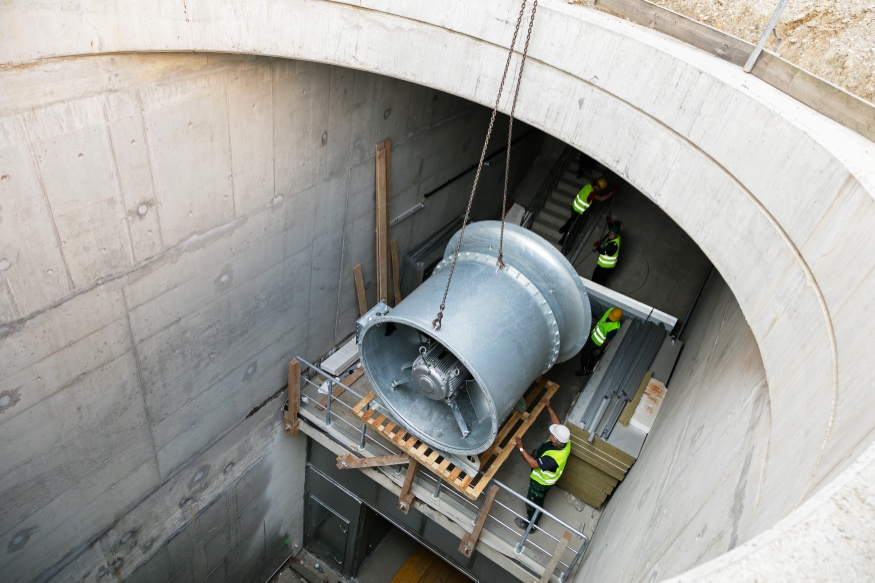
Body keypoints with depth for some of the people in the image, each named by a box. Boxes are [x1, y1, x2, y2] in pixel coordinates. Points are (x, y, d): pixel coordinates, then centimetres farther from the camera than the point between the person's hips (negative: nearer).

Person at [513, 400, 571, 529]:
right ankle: (530, 505, 62)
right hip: (545, 477, 7)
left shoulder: (553, 457, -47)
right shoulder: (564, 441, -25)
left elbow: (533, 464, -36)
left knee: (534, 503, 21)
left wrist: (521, 448, -33)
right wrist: (548, 407, -4)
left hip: (541, 481, -7)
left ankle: (530, 525, 45)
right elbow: (557, 422, -8)